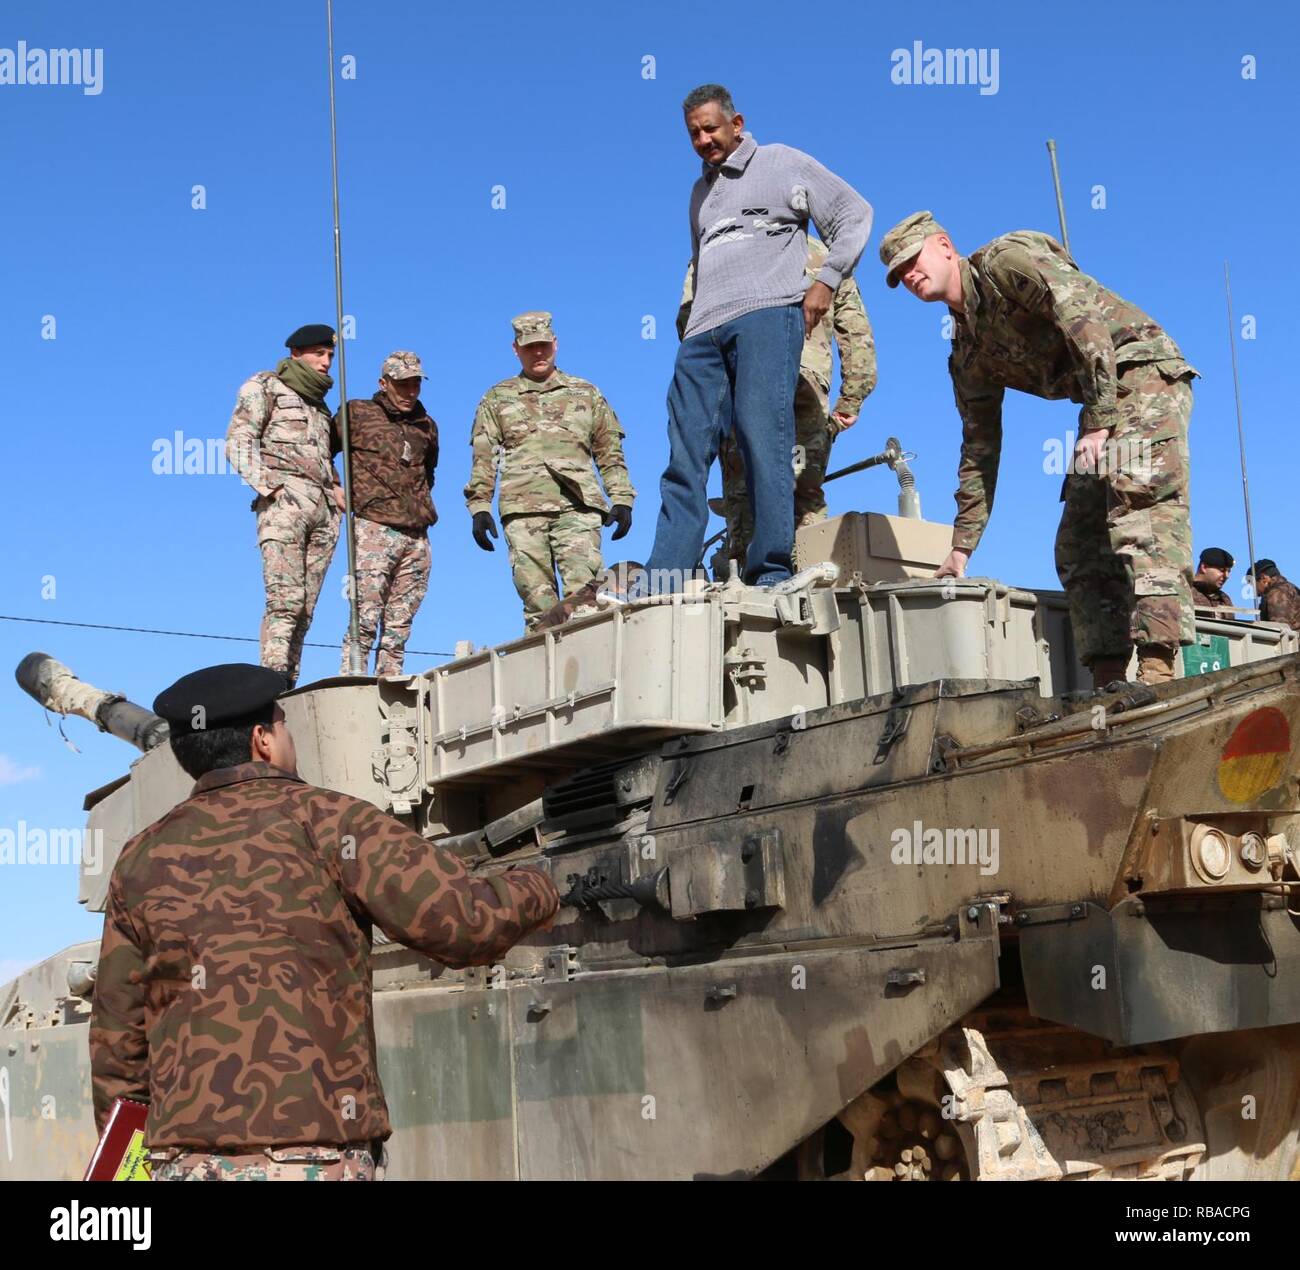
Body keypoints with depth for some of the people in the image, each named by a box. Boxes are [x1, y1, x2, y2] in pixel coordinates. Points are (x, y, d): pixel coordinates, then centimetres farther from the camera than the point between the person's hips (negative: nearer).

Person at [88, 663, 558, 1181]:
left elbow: (117, 1037, 15)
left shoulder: (142, 860, 13)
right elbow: (466, 922, -9)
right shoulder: (324, 821, -1)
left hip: (187, 1158, 5)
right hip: (310, 1158, -5)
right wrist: (535, 891, 12)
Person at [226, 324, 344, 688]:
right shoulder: (265, 387, 10)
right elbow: (238, 441, -1)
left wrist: (337, 488, 10)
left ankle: (288, 686, -8)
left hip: (324, 507, 6)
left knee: (305, 605, -5)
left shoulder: (318, 403, 29)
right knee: (285, 599, -20)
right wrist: (267, 486, -12)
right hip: (285, 499, -6)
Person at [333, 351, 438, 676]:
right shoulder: (358, 414, 5)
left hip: (417, 536, 5)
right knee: (365, 620, -14)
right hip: (374, 529, -5)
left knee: (399, 627, 3)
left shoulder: (426, 426, 20)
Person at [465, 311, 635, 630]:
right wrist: (479, 507, 2)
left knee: (583, 591, -17)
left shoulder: (585, 394, 22)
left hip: (578, 506, 0)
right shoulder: (497, 398, 21)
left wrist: (622, 499, 8)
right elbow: (483, 458, 14)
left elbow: (610, 452, 19)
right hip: (522, 509, 1)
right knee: (536, 598, -5)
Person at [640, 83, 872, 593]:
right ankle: (662, 583, -9)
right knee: (685, 456, -5)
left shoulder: (782, 163, 13)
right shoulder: (701, 191, 30)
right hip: (703, 330, 5)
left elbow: (855, 213, 10)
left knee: (763, 439, -18)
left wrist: (826, 279, -1)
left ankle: (772, 574, -18)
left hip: (767, 315, -5)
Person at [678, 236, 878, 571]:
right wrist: (849, 403, 21)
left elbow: (689, 311, 4)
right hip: (806, 381, 2)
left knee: (742, 494, -2)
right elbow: (858, 334, 22)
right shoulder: (824, 256, 28)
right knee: (807, 498, 6)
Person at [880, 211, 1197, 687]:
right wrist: (962, 546, 20)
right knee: (1079, 543, 3)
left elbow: (1081, 314, -19)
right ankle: (1107, 678, 0)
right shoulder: (968, 354, 18)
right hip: (1103, 406, 10)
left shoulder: (1005, 259, -6)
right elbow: (980, 448, 23)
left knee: (1140, 506, -25)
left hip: (1143, 369, -10)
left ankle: (1157, 670, -35)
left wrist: (1099, 420, -25)